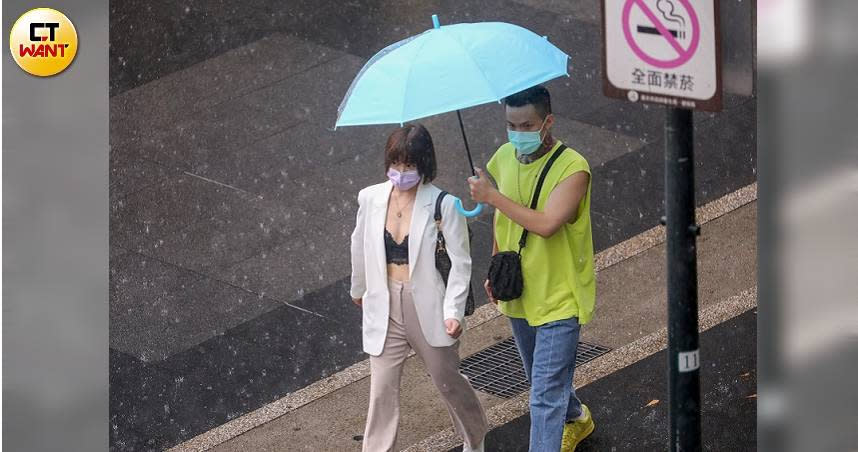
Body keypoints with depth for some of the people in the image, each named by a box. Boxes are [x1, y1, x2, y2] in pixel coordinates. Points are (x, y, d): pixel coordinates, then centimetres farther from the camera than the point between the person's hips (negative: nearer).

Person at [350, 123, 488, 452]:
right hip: (386, 308, 2)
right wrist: (359, 289, 25)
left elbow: (460, 262, -11)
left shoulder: (444, 205, -16)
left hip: (428, 308, -2)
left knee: (448, 382, 16)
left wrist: (454, 310, -16)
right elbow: (360, 248, 12)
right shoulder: (371, 198, -5)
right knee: (382, 391, 1)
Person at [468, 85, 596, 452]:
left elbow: (546, 224, -37)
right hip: (518, 293, 8)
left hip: (559, 299, -8)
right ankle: (576, 419, 55)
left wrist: (493, 197, -31)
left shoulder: (572, 168, -24)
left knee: (546, 394, -11)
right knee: (541, 378, 28)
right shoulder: (504, 158, -2)